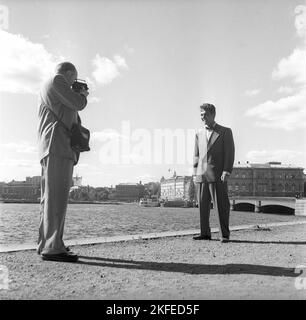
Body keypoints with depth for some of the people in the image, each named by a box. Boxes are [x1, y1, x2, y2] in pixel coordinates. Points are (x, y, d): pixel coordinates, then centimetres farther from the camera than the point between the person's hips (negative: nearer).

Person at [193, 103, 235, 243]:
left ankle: (225, 235, 5)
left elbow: (230, 153, -1)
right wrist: (195, 173, 8)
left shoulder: (225, 131, 6)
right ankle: (205, 233, 14)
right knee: (202, 205, 5)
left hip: (217, 175, -4)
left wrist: (226, 171, -11)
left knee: (221, 205, -3)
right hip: (201, 175, 4)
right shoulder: (199, 133, 18)